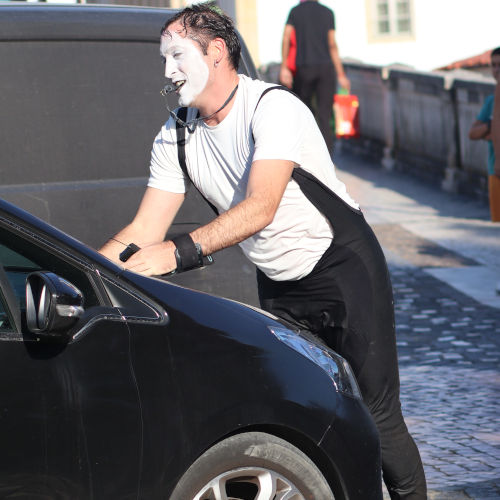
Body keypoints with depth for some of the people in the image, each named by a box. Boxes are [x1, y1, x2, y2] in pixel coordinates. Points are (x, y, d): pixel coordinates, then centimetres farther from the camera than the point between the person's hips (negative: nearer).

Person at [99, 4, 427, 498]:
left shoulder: (274, 107, -21)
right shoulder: (176, 137, 0)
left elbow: (260, 207, -32)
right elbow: (145, 230, -2)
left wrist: (180, 250, -42)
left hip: (345, 268, -6)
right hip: (278, 286, 6)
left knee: (375, 415, -7)